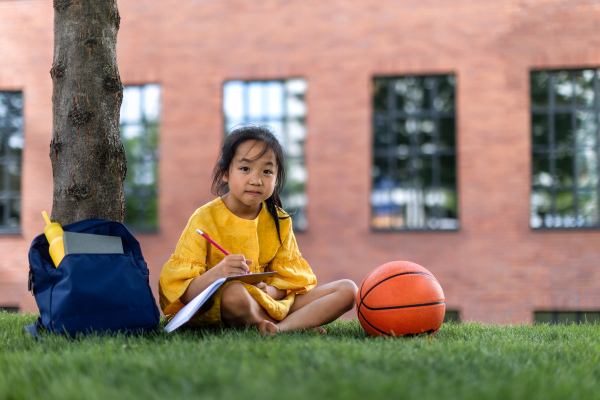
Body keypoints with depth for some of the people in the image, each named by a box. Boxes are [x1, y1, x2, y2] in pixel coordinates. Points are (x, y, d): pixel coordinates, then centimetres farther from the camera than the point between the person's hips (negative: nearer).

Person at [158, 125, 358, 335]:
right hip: (214, 308, -5)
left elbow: (287, 278, 3)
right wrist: (215, 275, -38)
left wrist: (268, 291, -21)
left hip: (273, 302, 5)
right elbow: (183, 293, -16)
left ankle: (281, 327, -24)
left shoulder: (279, 221, 6)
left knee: (347, 290, -5)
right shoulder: (204, 219, -9)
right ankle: (302, 323, -14)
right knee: (234, 292, -41)